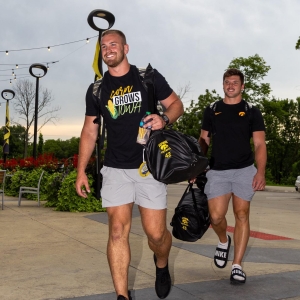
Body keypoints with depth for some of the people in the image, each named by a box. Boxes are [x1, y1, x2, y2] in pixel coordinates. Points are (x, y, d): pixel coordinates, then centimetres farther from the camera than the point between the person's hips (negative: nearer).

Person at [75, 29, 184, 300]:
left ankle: (162, 265, 34)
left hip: (149, 166, -2)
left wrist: (164, 119, -16)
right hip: (116, 169, 2)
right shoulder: (97, 89, 7)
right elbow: (90, 131, 11)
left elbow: (176, 103, 7)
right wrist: (81, 171, 5)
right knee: (118, 230, -6)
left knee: (156, 232, 0)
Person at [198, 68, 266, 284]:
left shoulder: (252, 111, 5)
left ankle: (237, 266, 7)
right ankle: (223, 241, 26)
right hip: (217, 171, 1)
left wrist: (261, 172, -15)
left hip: (244, 170, -1)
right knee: (216, 216, -8)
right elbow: (204, 142, 12)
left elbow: (260, 144, -1)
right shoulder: (211, 110, 10)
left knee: (242, 215, -1)